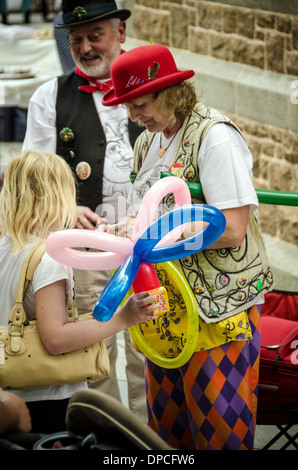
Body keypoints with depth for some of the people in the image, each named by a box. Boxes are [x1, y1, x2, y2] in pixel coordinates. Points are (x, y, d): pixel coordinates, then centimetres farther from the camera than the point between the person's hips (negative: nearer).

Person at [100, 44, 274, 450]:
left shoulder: (216, 138, -14)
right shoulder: (151, 140, 11)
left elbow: (232, 230, -20)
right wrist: (126, 227, -3)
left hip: (217, 307, -8)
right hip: (168, 301, 8)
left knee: (217, 429, -2)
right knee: (166, 421, 11)